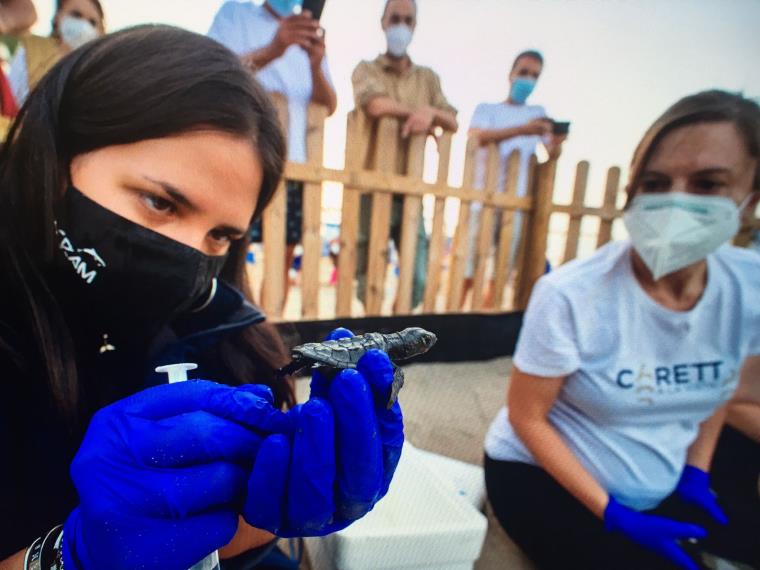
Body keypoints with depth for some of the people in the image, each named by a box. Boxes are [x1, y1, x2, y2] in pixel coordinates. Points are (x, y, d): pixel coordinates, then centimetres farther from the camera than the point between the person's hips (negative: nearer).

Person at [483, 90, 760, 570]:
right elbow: (527, 418, -17)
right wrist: (611, 514, -15)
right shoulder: (570, 295, -28)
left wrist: (696, 472, 5)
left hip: (661, 490, 5)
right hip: (541, 475, -4)